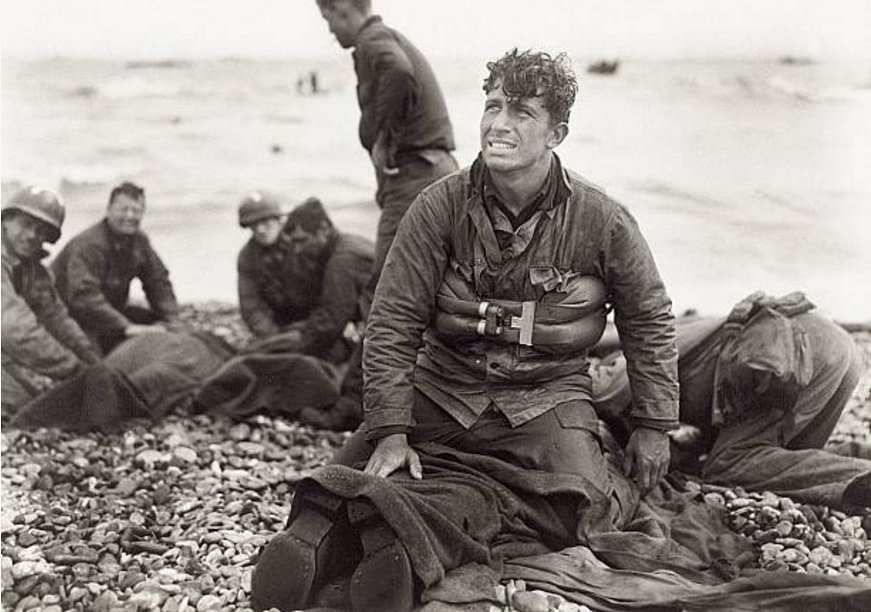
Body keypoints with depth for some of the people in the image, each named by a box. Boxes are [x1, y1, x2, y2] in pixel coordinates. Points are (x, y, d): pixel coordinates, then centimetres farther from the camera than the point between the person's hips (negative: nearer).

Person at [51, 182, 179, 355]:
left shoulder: (140, 241, 1)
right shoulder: (88, 245, -27)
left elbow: (158, 282, 5)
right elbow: (84, 296, -39)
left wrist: (171, 320, -13)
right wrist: (126, 327, -46)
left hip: (109, 309, 8)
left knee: (155, 322, -5)